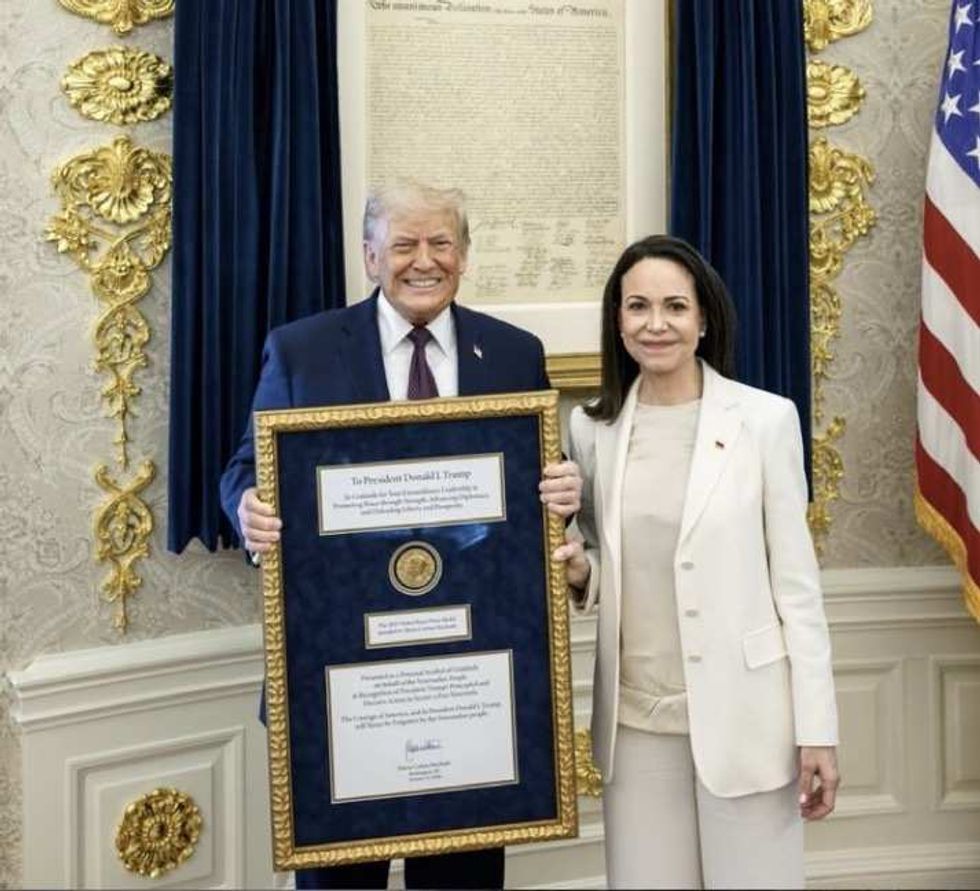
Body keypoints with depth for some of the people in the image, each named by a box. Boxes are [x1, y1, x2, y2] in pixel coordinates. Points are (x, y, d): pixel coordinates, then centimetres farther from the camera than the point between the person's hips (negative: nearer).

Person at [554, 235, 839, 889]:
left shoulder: (765, 418, -5)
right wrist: (578, 573, -8)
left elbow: (796, 581, -4)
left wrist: (818, 729, -7)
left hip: (742, 715, -3)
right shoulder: (593, 428, 4)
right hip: (636, 718, 3)